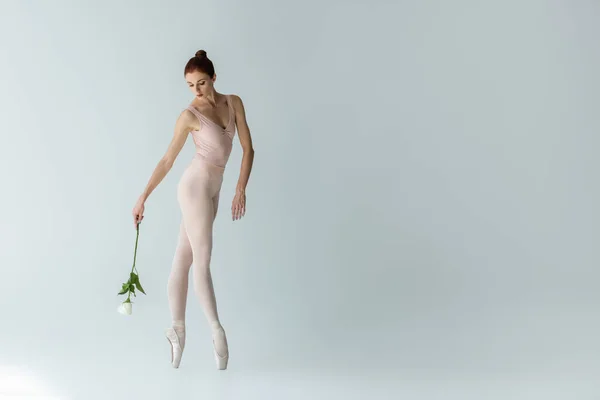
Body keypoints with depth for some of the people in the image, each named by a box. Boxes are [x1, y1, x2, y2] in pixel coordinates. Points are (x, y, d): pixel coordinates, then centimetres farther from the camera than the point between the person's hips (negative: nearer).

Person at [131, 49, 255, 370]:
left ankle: (177, 329, 14)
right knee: (202, 260, -6)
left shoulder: (233, 103, 4)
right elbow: (167, 160, -3)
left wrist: (240, 189, -7)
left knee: (183, 261, 9)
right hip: (195, 186, -5)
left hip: (212, 188, 5)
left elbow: (248, 148, 2)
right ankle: (216, 329, -1)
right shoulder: (189, 116, -8)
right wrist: (143, 198, -4)